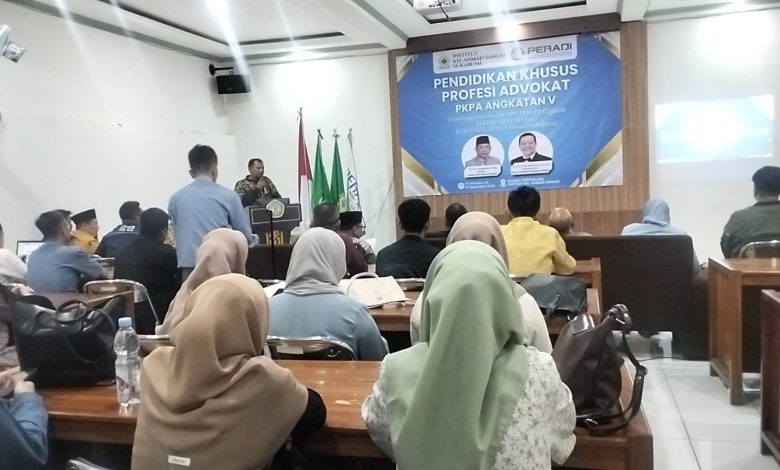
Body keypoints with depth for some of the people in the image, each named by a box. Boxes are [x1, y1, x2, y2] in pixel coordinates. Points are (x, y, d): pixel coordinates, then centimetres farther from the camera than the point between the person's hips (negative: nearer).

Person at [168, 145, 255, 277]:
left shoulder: (176, 199, 8)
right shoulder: (228, 196, 0)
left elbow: (178, 234, 18)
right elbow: (245, 236, 7)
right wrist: (253, 239, 30)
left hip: (189, 267, 2)